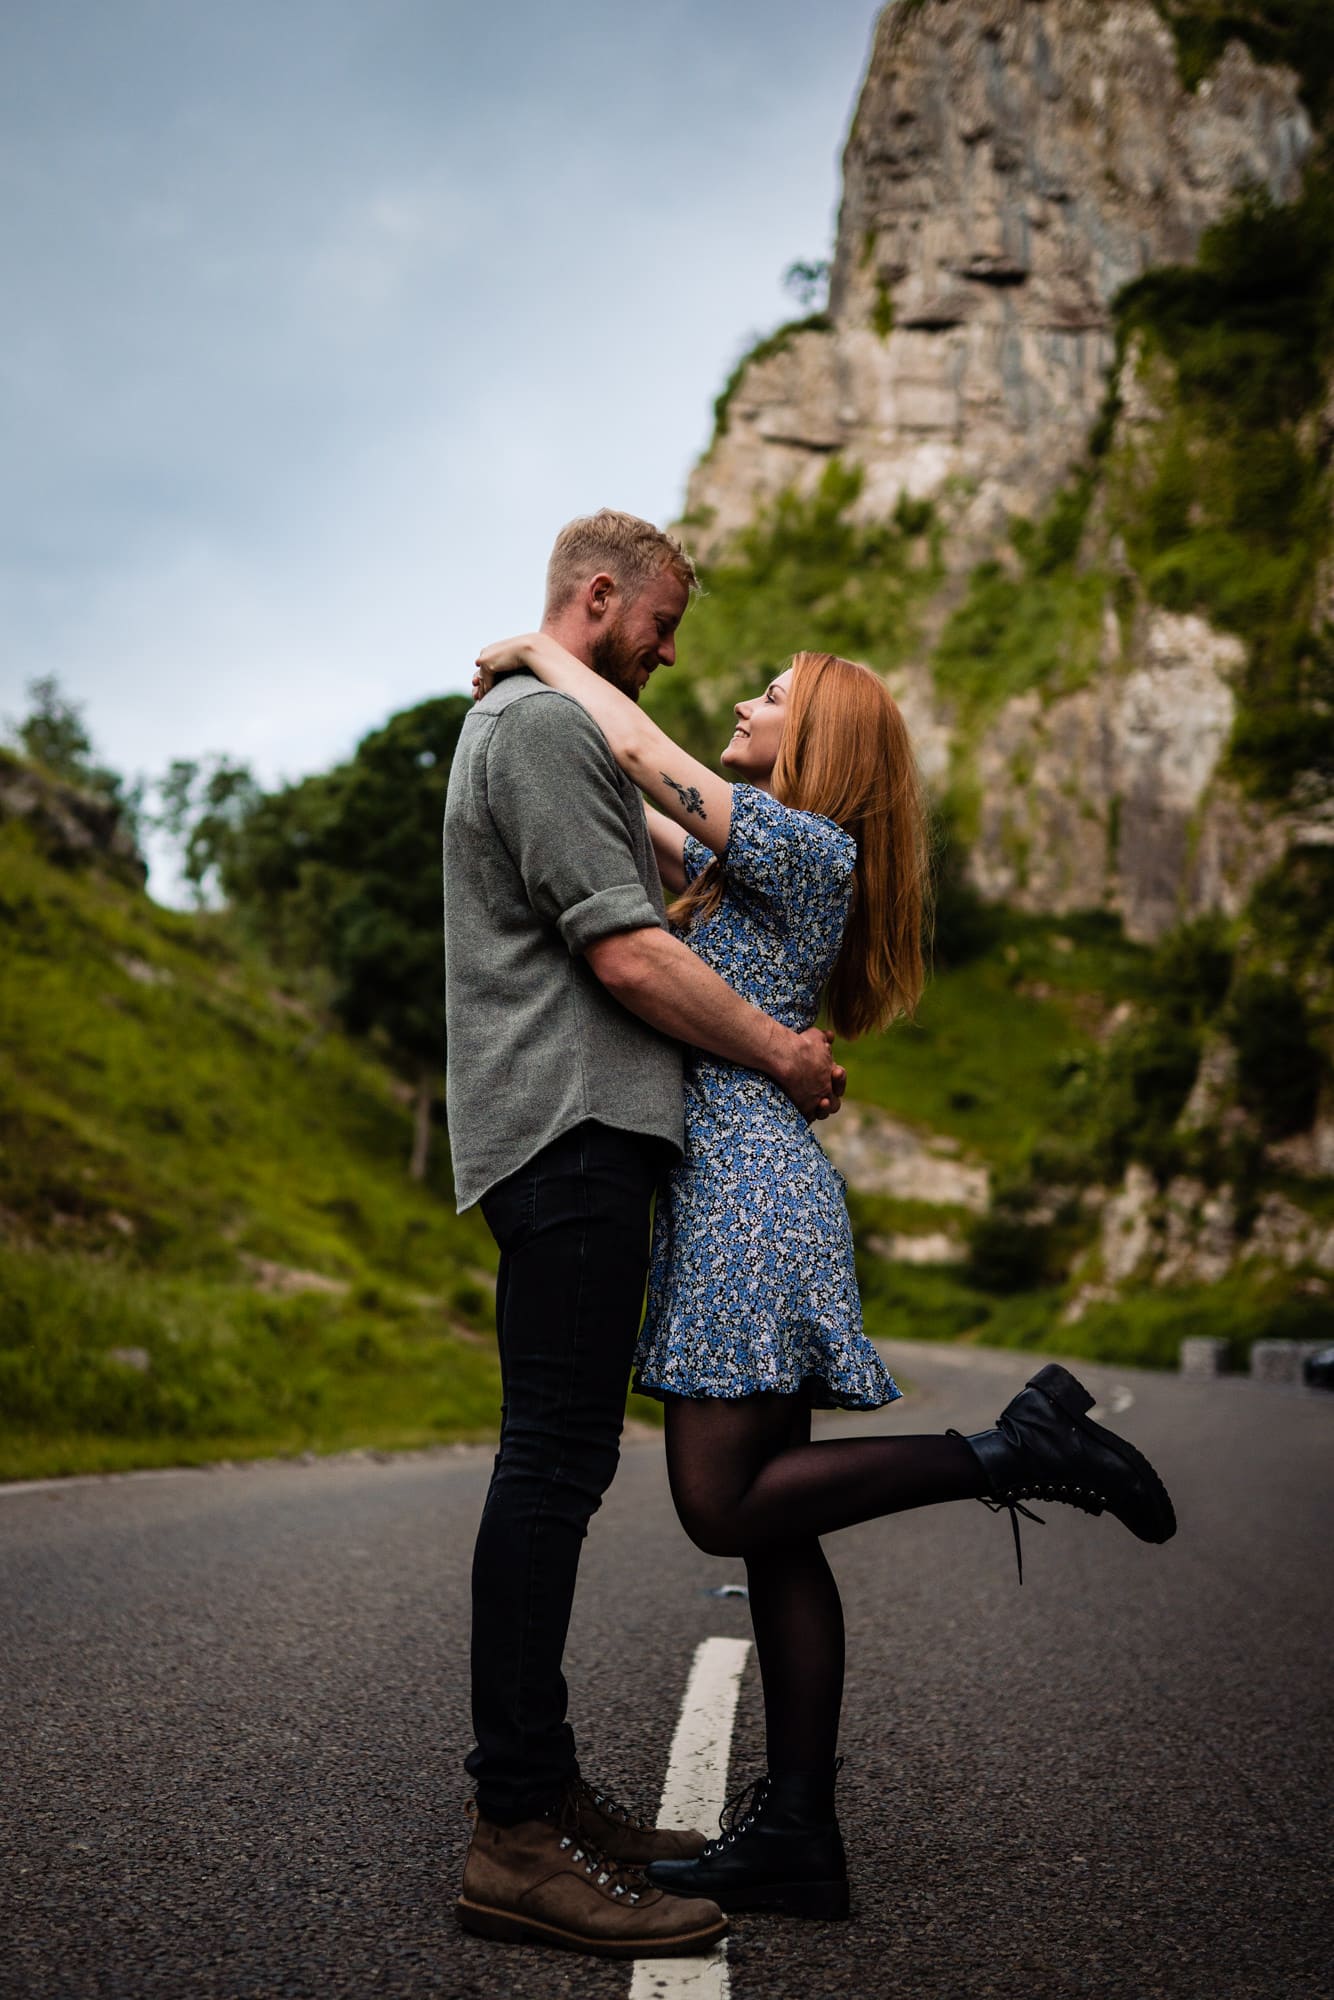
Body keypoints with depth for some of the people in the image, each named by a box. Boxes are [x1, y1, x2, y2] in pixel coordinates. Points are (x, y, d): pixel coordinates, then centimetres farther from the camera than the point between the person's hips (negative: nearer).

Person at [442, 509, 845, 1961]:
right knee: (553, 1464, -13)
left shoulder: (526, 725, 28)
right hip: (572, 1129, -11)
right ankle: (514, 1838, -11)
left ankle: (547, 1795, 15)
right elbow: (626, 957, -15)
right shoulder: (543, 724, -6)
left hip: (576, 1137, 11)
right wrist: (782, 1053, -5)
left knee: (562, 1464, 10)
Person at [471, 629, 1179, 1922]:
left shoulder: (810, 846, -6)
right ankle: (796, 1837, 7)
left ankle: (1009, 1451, -6)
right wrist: (540, 706, 26)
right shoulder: (756, 863, 21)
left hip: (746, 1188, -10)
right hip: (735, 1196, 10)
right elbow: (635, 811, 33)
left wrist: (540, 651, 3)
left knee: (724, 1507, -11)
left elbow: (645, 754, -11)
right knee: (768, 1527, 5)